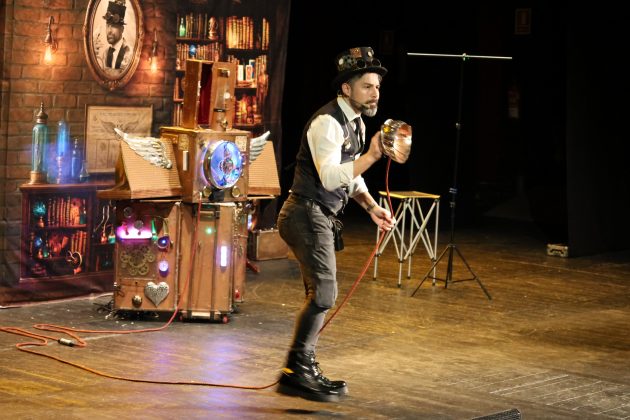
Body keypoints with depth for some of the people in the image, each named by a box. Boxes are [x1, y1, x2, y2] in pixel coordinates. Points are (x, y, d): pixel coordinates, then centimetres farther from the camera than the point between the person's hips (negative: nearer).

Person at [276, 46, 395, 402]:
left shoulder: (356, 123, 13)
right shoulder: (327, 122, -19)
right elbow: (330, 177, -31)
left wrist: (371, 206, 8)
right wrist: (372, 155, -36)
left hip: (322, 216, 10)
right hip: (307, 215, -10)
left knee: (320, 295, 14)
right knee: (324, 292, -16)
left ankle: (306, 370, 23)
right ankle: (295, 372, -9)